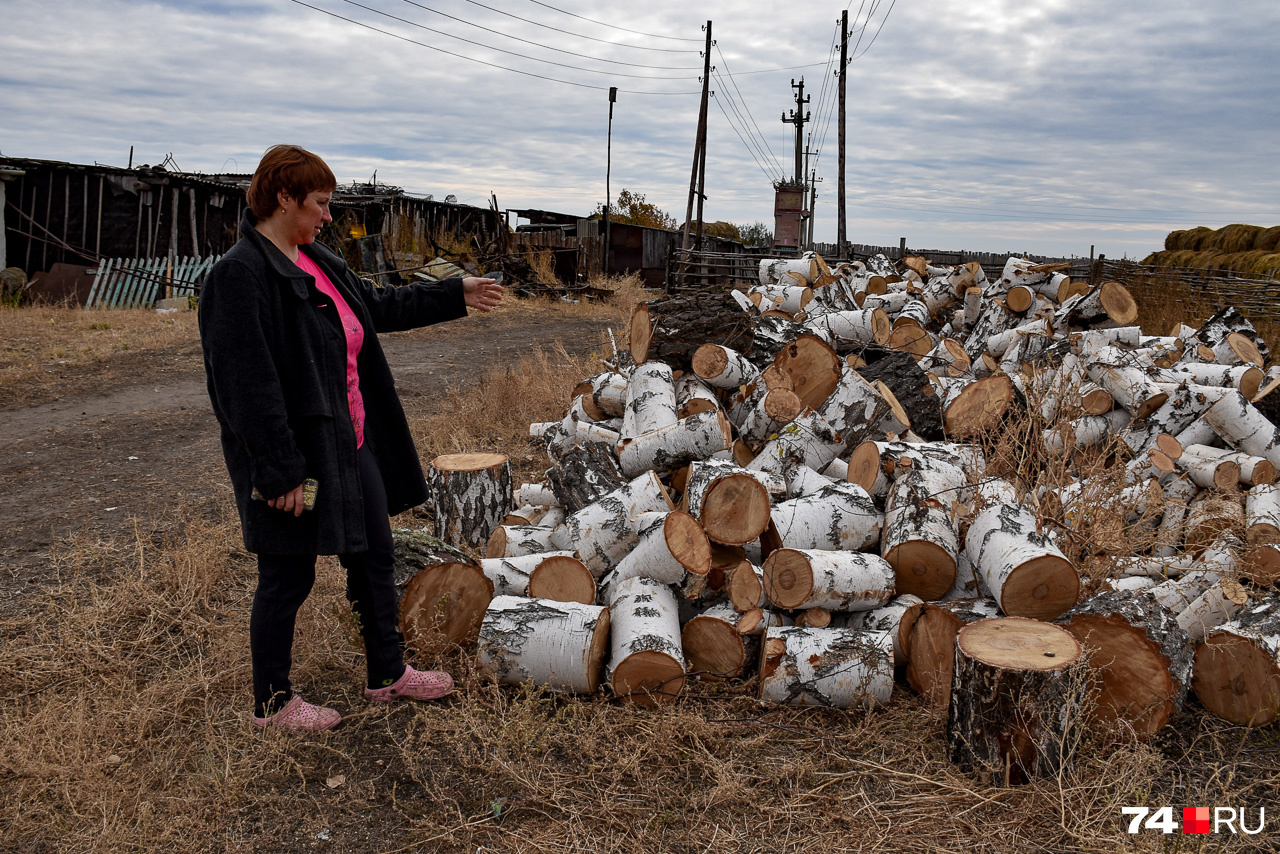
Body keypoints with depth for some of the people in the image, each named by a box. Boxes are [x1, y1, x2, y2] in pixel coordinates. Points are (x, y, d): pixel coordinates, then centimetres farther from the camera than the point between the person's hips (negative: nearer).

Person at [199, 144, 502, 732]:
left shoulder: (315, 262, 9)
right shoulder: (241, 274, -19)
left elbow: (378, 306, 24)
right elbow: (249, 385, -24)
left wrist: (456, 295, 23)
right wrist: (281, 472, -24)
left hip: (351, 444, 9)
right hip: (297, 457, -9)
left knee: (373, 556, 18)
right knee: (288, 577, 6)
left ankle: (388, 675, 35)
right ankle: (272, 705, 25)